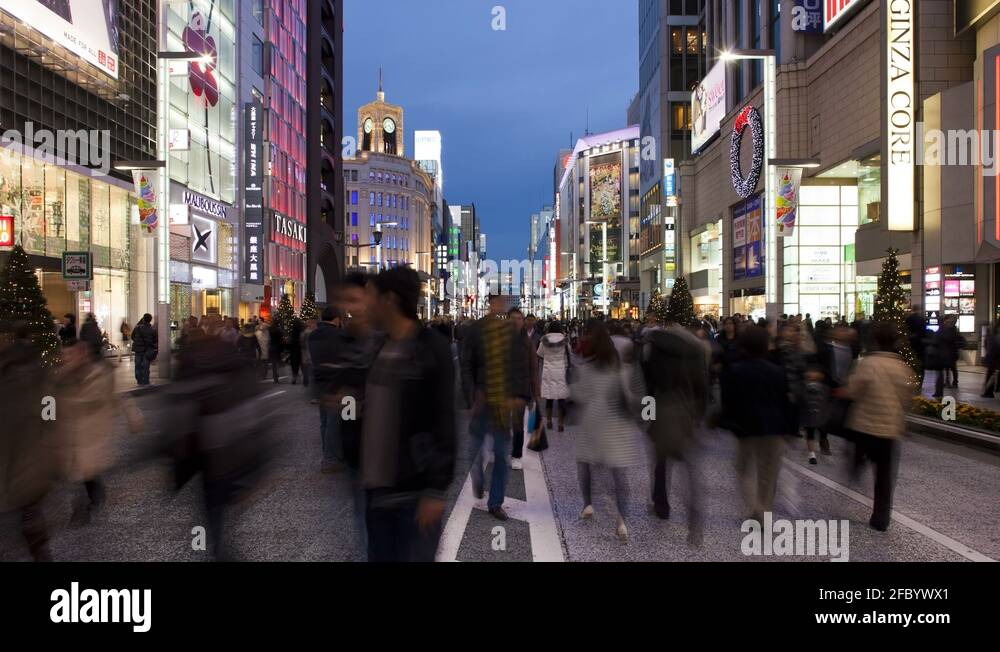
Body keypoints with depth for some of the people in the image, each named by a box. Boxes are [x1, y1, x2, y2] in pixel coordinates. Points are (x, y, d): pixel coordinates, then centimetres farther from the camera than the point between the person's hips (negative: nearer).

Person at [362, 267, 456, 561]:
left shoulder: (432, 348, -10)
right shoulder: (379, 350, 10)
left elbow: (444, 423, -13)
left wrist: (436, 491, -16)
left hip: (416, 493, -6)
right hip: (378, 490, 6)